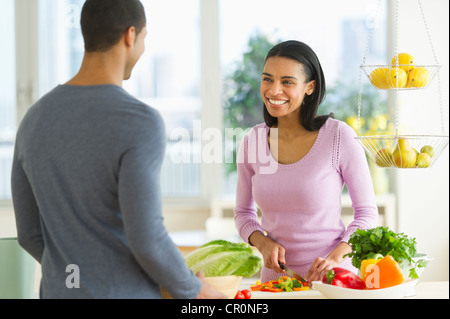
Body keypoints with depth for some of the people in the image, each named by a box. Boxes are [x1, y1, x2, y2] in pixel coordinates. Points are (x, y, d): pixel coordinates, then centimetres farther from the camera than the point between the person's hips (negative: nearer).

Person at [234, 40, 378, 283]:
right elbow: (243, 212, 14)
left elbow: (367, 213, -1)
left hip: (332, 280, -2)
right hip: (275, 278, 3)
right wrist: (263, 243, -5)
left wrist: (335, 258, -15)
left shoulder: (339, 136, -8)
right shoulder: (252, 141, 2)